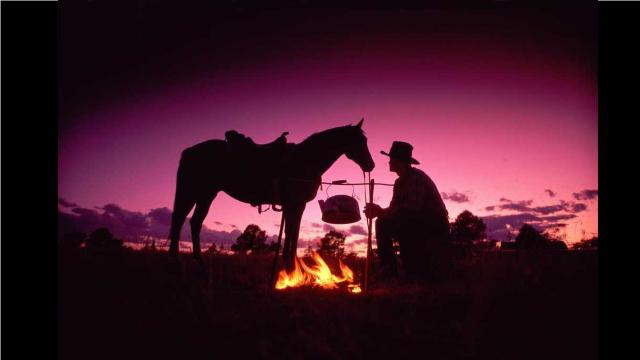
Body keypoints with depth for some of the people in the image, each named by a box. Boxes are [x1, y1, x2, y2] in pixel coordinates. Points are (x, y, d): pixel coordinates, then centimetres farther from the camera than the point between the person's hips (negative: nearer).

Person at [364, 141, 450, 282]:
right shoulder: (399, 182, 11)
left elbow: (412, 208, -30)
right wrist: (379, 212, -13)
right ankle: (388, 269, -2)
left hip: (435, 227, -9)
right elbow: (394, 209, 9)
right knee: (382, 223, 1)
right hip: (417, 226, 9)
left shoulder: (417, 178, -18)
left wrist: (381, 212, -25)